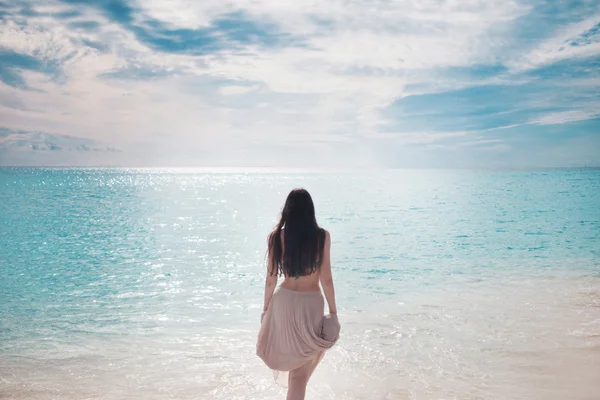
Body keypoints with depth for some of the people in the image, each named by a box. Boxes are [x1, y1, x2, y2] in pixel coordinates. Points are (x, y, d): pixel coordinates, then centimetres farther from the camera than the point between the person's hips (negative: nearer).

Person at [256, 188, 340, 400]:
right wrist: (333, 312, 3)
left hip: (284, 301, 3)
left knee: (293, 357, 29)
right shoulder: (322, 236, -10)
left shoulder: (276, 236, -6)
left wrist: (266, 309, 12)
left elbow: (271, 279, -1)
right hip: (312, 304, -2)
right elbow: (326, 279, -8)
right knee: (300, 373, 10)